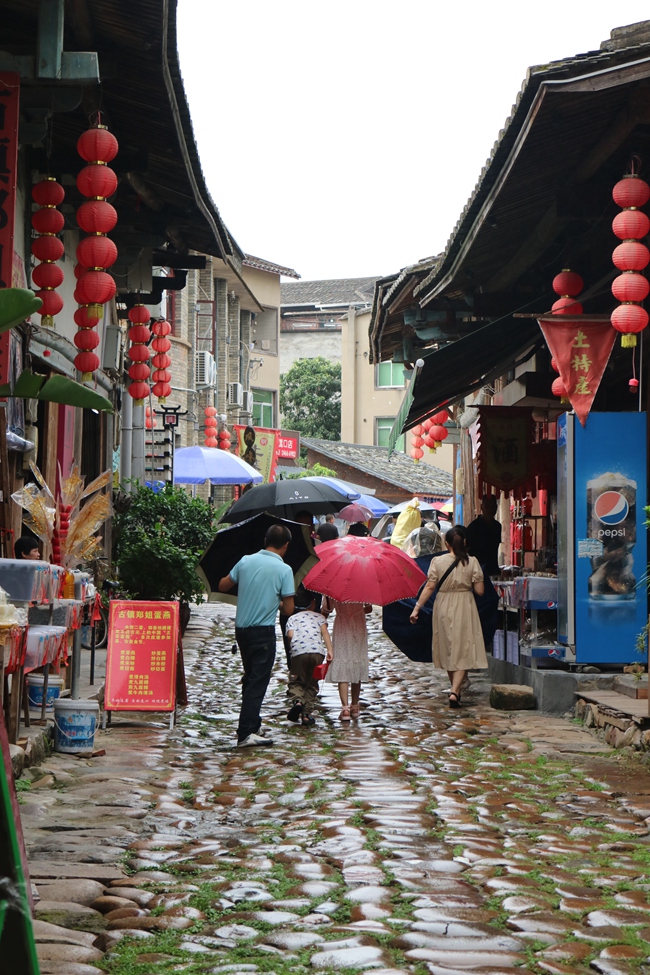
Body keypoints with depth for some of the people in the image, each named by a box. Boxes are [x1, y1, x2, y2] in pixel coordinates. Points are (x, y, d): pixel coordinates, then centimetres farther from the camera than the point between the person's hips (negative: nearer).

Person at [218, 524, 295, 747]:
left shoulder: (246, 561, 3)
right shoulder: (284, 570, -10)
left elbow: (223, 586, 15)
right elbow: (288, 610, -10)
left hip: (241, 629, 6)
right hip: (263, 631, -6)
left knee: (251, 678, 20)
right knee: (258, 682, -4)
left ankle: (252, 725, 28)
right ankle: (246, 733, -10)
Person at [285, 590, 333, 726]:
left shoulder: (292, 618, 21)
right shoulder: (319, 616, 23)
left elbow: (290, 634, 4)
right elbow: (324, 632, 6)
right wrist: (329, 650, -1)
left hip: (298, 652, -1)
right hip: (317, 651, 1)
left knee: (296, 681, 13)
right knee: (311, 684, 12)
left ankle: (298, 700, -16)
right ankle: (306, 714, 4)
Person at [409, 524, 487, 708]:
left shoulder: (437, 562, -5)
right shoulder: (472, 562, -6)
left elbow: (430, 587, -8)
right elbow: (480, 590, -6)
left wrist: (417, 608, -3)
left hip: (443, 609, 2)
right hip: (465, 609, -1)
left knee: (448, 650, 15)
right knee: (463, 651, 1)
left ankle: (455, 690, 26)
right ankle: (455, 691, -15)